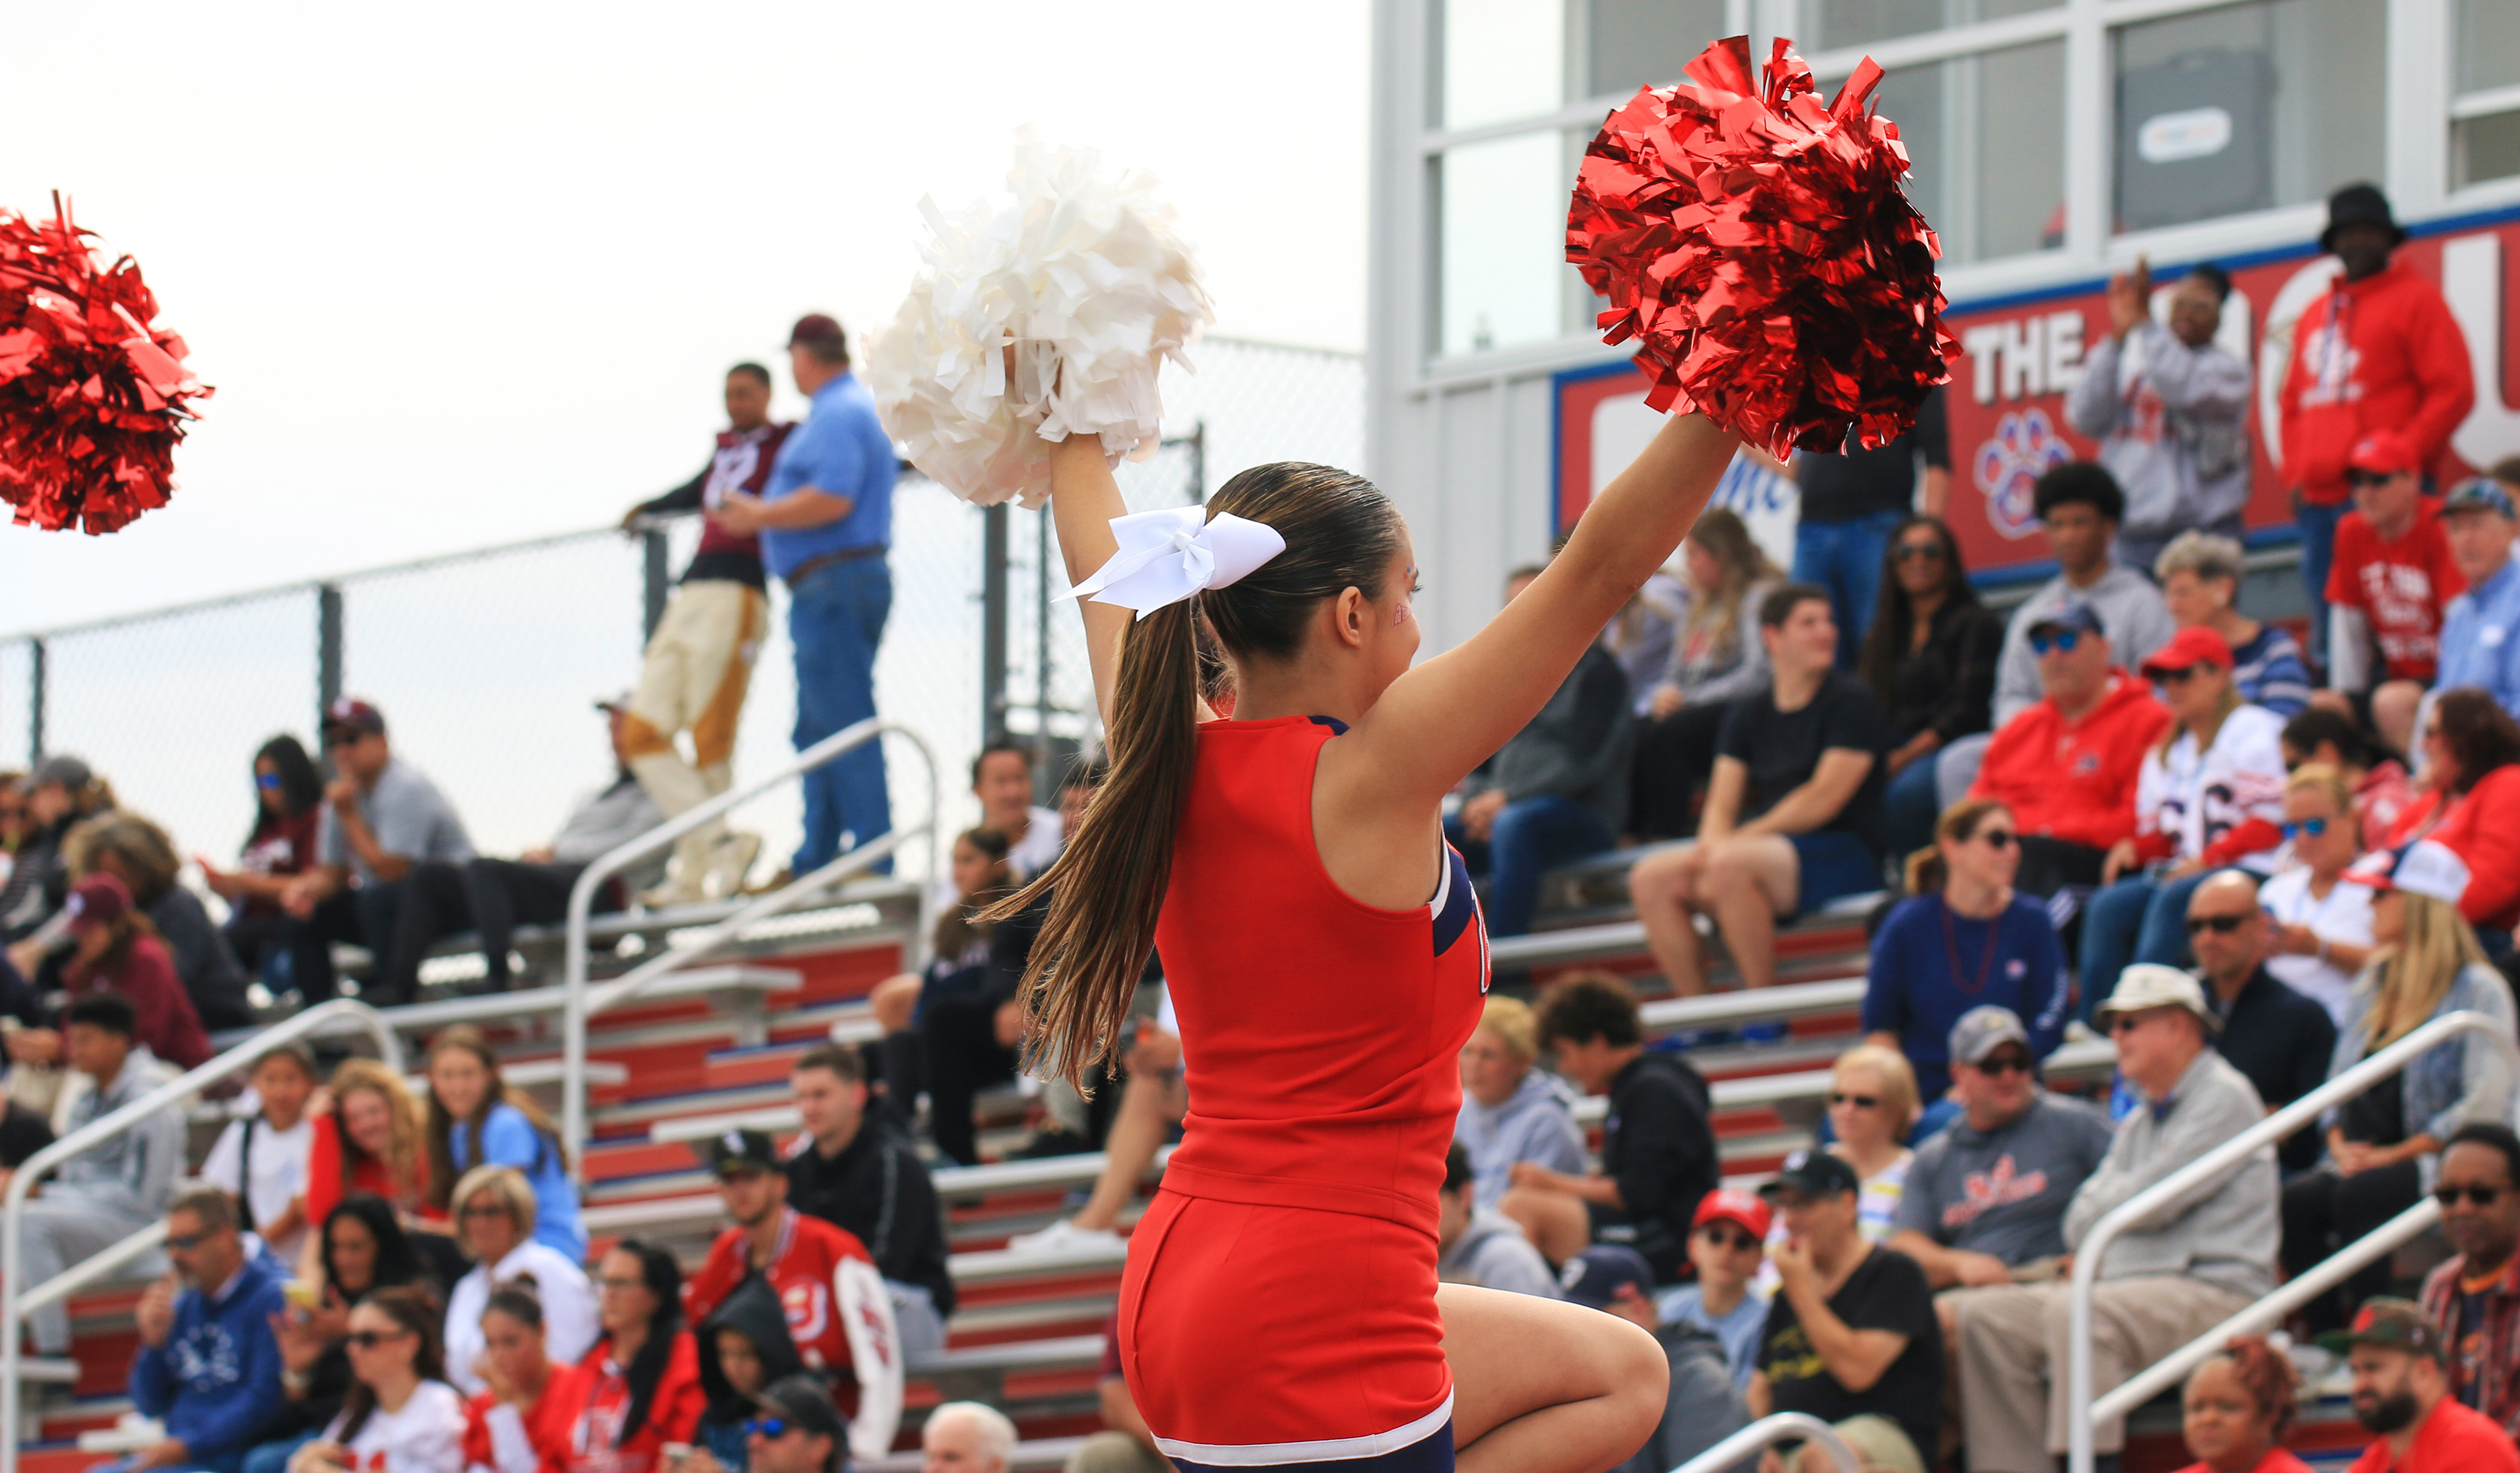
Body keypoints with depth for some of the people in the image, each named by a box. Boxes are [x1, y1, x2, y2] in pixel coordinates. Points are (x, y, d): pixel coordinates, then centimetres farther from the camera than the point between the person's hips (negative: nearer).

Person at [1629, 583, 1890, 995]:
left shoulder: (1851, 702, -3)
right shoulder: (1750, 714, 15)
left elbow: (1824, 799, -12)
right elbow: (1722, 805, 9)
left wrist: (1744, 838, -14)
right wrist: (1712, 844, -14)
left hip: (1845, 857, -7)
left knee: (1729, 865, -34)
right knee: (1652, 877, -12)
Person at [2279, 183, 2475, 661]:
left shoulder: (2415, 299, 2)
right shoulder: (2316, 315, 23)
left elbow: (2452, 391, -6)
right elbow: (2292, 402, 27)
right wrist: (2295, 473, 12)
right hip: (2318, 498, 7)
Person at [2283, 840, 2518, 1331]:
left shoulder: (2479, 991, -4)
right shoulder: (2376, 982, 19)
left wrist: (2396, 1155, -16)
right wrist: (2340, 1143, 0)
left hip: (2444, 1164, -6)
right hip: (2363, 1163, 6)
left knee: (2358, 1196, -34)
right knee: (2297, 1201, -24)